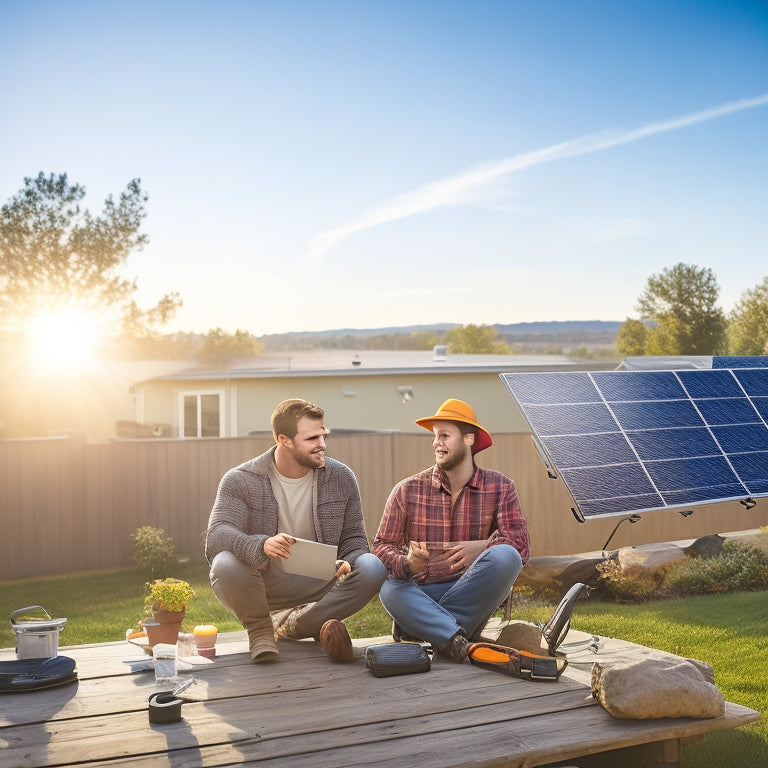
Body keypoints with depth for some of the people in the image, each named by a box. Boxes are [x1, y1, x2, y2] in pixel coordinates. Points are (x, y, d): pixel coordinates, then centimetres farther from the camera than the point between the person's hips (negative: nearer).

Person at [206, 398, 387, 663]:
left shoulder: (340, 478, 1)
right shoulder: (240, 481, -9)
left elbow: (353, 538, 7)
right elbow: (217, 534, -22)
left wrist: (347, 563, -18)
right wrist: (262, 546, -44)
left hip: (318, 584, 3)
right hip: (263, 585, -3)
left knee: (373, 568, -24)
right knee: (226, 564, -35)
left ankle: (294, 625, -3)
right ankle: (259, 629, -3)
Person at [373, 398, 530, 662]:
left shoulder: (500, 487, 3)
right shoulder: (407, 491, 2)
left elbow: (520, 544, -6)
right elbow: (382, 546, -2)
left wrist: (481, 546, -25)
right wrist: (407, 564, -24)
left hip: (471, 593, 1)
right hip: (420, 593, -1)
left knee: (505, 556, -30)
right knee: (391, 589, -34)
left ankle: (416, 625, -26)